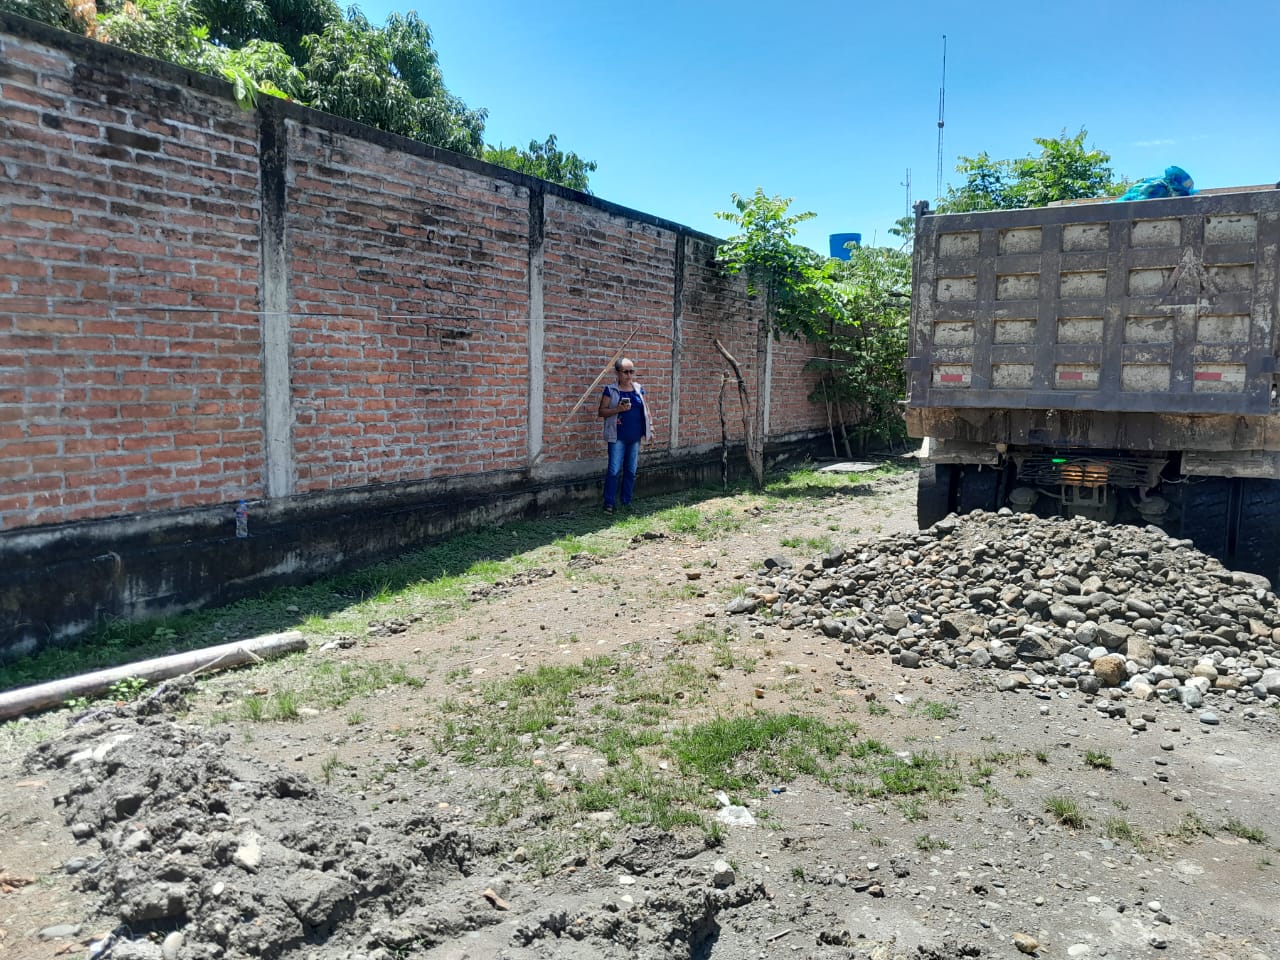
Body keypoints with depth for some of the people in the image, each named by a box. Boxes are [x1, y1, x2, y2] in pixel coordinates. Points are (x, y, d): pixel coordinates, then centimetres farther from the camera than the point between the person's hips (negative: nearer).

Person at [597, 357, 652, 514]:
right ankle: (609, 503, -1)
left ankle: (626, 501, 20)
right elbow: (601, 411, -5)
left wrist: (650, 425, 6)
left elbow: (645, 408, 17)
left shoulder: (638, 389, 9)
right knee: (614, 470, -8)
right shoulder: (611, 390, -3)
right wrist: (618, 409, -19)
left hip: (635, 437, 5)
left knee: (631, 471, 10)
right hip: (618, 437, -5)